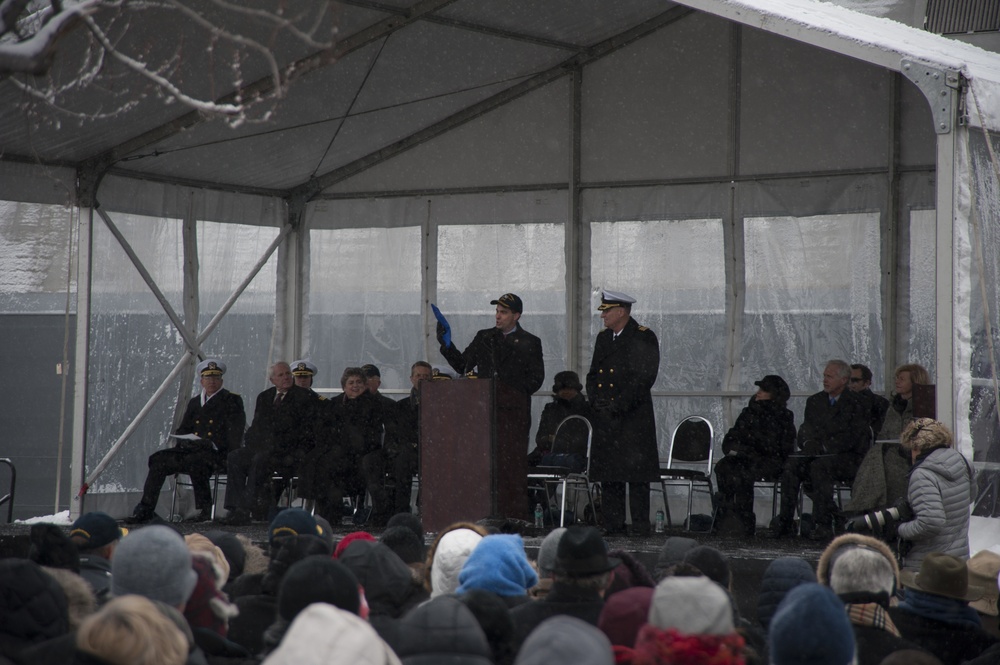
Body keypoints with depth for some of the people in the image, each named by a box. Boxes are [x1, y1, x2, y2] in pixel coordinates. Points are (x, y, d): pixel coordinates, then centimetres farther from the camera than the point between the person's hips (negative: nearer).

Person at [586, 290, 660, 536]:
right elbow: (593, 374, 19)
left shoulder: (644, 338, -6)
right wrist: (596, 401, 1)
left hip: (633, 418, -7)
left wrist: (619, 405, -15)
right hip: (605, 418, 7)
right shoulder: (603, 337, 16)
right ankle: (613, 525, 11)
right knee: (607, 474, 6)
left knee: (637, 476, -6)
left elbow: (644, 377, -12)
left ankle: (640, 526, -3)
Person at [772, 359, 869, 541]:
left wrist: (824, 447, -19)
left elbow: (853, 437, -11)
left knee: (819, 466, -36)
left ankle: (824, 524, -34)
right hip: (818, 455, 5)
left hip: (847, 458, -5)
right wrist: (809, 443, -13)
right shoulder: (815, 401, 17)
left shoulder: (855, 404, -3)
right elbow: (806, 429, 10)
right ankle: (785, 521, -25)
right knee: (791, 465, -24)